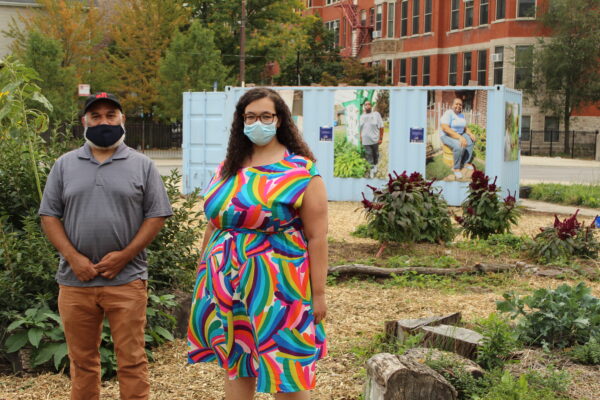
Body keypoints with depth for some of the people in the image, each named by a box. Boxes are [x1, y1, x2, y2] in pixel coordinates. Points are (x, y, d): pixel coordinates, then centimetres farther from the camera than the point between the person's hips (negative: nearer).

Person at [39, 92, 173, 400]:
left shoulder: (142, 165, 4)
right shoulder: (65, 165, 9)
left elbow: (156, 216, 1)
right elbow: (50, 216, 7)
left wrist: (125, 255, -10)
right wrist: (72, 257, -7)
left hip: (126, 280, -2)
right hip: (75, 281, 2)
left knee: (132, 360, 1)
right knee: (82, 361, 11)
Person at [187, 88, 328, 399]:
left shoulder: (301, 171, -7)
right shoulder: (228, 169, 11)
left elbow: (317, 236, -9)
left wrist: (319, 293, -11)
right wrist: (203, 274, 18)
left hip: (277, 286, -5)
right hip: (227, 283, 6)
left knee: (286, 370, 0)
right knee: (234, 363, 13)